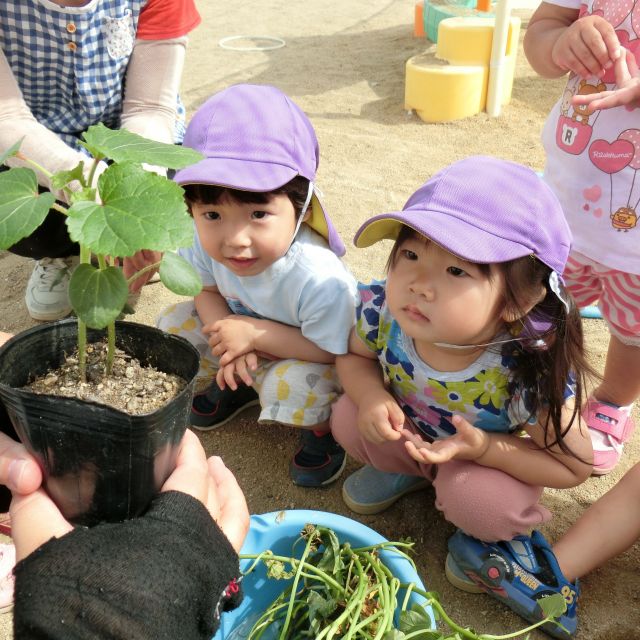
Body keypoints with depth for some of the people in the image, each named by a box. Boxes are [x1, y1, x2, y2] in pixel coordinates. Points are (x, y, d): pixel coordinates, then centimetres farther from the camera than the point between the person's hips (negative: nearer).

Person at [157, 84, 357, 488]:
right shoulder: (207, 242, -26)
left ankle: (325, 426, 3)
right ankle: (238, 386, 16)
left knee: (293, 386, -34)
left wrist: (256, 333, -32)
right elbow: (207, 290, -6)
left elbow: (331, 351, -28)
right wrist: (230, 349, -24)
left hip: (308, 357, -5)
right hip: (246, 343, 6)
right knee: (174, 324, -8)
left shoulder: (319, 280, -40)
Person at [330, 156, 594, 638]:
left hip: (495, 458, -3)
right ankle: (403, 469, 15)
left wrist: (484, 447, -36)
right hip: (407, 431, 4)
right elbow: (354, 357, -6)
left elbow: (573, 467, -22)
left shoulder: (533, 373, -38)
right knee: (348, 419, -18)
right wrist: (372, 397, -29)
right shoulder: (381, 310, -30)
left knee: (483, 504, -30)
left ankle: (490, 534, 9)